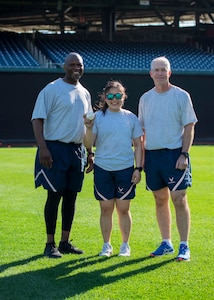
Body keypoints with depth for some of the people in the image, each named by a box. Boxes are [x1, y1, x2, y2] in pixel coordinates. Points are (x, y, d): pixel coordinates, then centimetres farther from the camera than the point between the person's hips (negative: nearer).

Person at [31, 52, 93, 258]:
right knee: (55, 195, -4)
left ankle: (65, 242, 17)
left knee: (71, 196, 9)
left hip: (77, 150, 7)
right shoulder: (52, 89, -7)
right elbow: (37, 119, -12)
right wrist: (42, 148, -21)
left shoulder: (84, 93, 14)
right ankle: (50, 244, 3)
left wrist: (90, 152, 17)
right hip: (56, 149, -7)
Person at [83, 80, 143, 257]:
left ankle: (125, 245, 17)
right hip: (103, 169, 0)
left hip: (125, 169, 0)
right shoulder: (98, 117, 1)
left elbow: (138, 145, 9)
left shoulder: (131, 118, 5)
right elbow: (88, 144, -1)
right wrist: (89, 129, -19)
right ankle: (107, 245, 17)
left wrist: (138, 168, 2)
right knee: (106, 208, 5)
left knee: (123, 209, 4)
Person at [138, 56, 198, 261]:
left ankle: (184, 246, -3)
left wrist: (184, 154, -13)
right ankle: (166, 243, 18)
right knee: (160, 200, 9)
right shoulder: (145, 98, 11)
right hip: (152, 154, 5)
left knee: (179, 200, -7)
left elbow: (189, 127, -4)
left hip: (174, 154, -4)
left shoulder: (181, 96, -2)